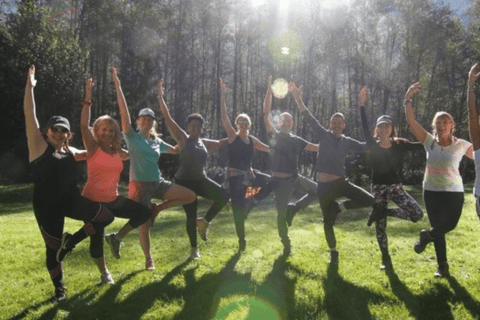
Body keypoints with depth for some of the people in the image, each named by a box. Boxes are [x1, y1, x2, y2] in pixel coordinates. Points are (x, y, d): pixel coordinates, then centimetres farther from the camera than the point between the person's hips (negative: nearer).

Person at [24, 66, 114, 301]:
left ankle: (70, 241, 11)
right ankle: (59, 288, 26)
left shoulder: (70, 153, 8)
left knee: (107, 216, 1)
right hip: (47, 207, -5)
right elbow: (30, 116, -13)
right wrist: (30, 85, -15)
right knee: (53, 249, 5)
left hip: (72, 200, 5)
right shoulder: (39, 146, -7)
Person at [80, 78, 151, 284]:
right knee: (97, 237, 3)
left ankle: (117, 238, 11)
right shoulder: (93, 149, -9)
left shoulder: (119, 153, 5)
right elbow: (83, 125, -21)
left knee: (144, 213, -5)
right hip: (93, 201, -5)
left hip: (113, 200, 5)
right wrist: (88, 98, -25)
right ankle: (104, 273, 26)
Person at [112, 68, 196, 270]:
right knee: (144, 225, -3)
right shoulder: (132, 137, -2)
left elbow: (176, 150, 30)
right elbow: (124, 112, -11)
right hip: (139, 185, -5)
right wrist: (117, 86, -17)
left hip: (158, 183, 5)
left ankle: (157, 209, 8)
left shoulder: (157, 142, 12)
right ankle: (148, 259, 20)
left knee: (190, 196, -7)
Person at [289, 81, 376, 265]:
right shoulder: (324, 135, 0)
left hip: (341, 183, 2)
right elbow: (309, 117, -7)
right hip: (324, 186, -2)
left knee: (370, 201, -18)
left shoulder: (348, 143, 5)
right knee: (328, 223, 7)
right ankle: (333, 253, 30)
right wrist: (297, 98, -15)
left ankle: (340, 207, 4)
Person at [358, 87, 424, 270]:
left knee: (417, 214, -18)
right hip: (378, 188, -2)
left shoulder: (399, 144, 0)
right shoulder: (372, 145, -5)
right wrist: (361, 106, -19)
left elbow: (422, 145, -3)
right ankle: (385, 259, 23)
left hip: (396, 186, 2)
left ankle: (384, 212, 2)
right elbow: (365, 128, -13)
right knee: (380, 227, 3)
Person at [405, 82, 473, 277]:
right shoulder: (429, 141, -4)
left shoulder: (461, 145, -6)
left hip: (454, 191, 0)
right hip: (431, 191, 1)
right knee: (438, 228, 8)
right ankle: (442, 266, 24)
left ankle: (426, 236, 38)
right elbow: (411, 121, -10)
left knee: (450, 225, 5)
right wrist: (408, 99, -18)